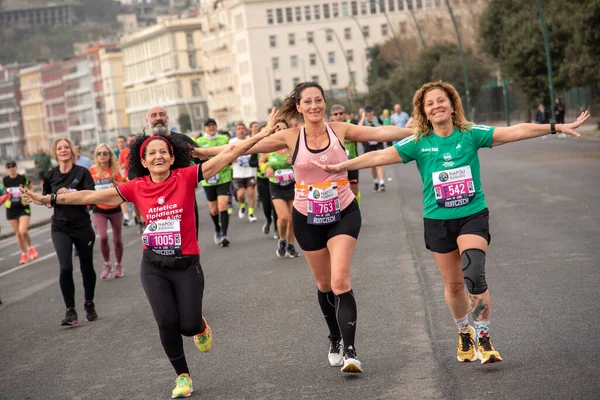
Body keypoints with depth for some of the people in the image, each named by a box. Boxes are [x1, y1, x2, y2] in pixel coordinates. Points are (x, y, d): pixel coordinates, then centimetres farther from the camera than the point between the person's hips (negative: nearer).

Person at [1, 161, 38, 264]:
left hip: (23, 208, -3)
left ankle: (30, 248, 13)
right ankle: (24, 254, 25)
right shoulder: (4, 180, -3)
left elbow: (31, 187, 7)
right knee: (17, 233, 8)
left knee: (23, 231, -17)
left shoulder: (22, 178, -9)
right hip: (11, 209, 3)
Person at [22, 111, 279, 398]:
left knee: (188, 326, -4)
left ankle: (201, 326, 36)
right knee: (167, 323, -8)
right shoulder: (136, 188, -3)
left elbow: (228, 154, -13)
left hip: (186, 265, -1)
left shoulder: (186, 177, -9)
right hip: (154, 267, 2)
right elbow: (91, 196, 2)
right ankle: (182, 376, 15)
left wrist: (263, 134, -16)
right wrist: (50, 199, 1)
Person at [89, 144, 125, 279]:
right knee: (103, 237, -17)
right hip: (99, 210, -1)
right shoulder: (92, 171, -5)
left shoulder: (115, 170, -4)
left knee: (117, 239, 6)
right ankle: (107, 265, 3)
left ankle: (118, 265, 27)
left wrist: (112, 181, -22)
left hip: (115, 208, 1)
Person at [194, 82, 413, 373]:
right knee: (324, 284, 13)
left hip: (343, 214, -1)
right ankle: (335, 340, 35)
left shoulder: (340, 130, -6)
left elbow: (381, 133, -9)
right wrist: (200, 151, -13)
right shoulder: (291, 137, -7)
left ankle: (350, 351, -15)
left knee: (340, 281, -16)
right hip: (307, 218, 1)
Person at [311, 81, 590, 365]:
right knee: (453, 284, 10)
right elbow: (380, 156, -5)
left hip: (473, 216, -2)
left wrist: (556, 127, -13)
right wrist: (340, 166, -11)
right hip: (438, 221, 2)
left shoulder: (470, 135, -5)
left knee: (474, 276, -21)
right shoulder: (418, 143, -3)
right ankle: (464, 333, 36)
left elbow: (514, 132, -9)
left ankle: (483, 337, -5)